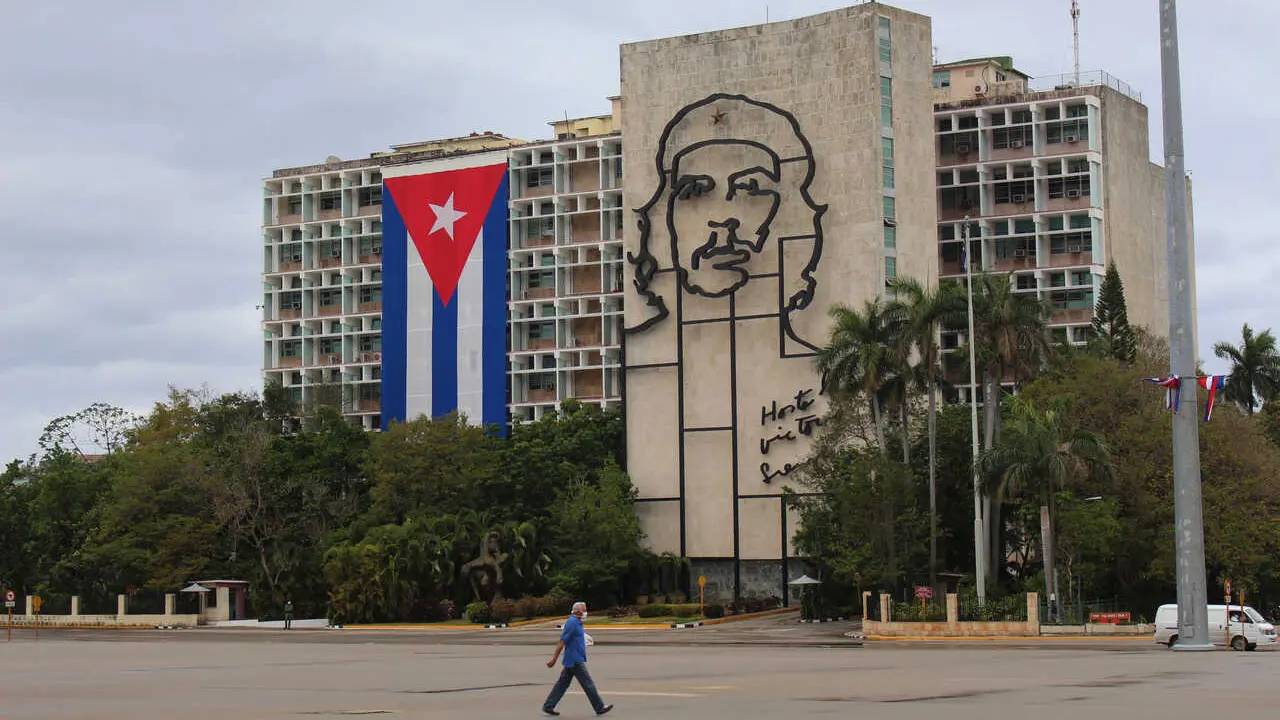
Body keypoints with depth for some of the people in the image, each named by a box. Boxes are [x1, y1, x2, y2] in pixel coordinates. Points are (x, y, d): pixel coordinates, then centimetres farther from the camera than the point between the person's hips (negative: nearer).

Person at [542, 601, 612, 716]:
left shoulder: (576, 622, 13)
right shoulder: (572, 623, -19)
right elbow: (562, 642, -20)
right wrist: (554, 659, -19)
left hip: (572, 660, 10)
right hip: (575, 660, -10)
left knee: (563, 683, 11)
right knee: (588, 684, -2)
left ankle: (548, 706, 13)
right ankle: (600, 708, 4)